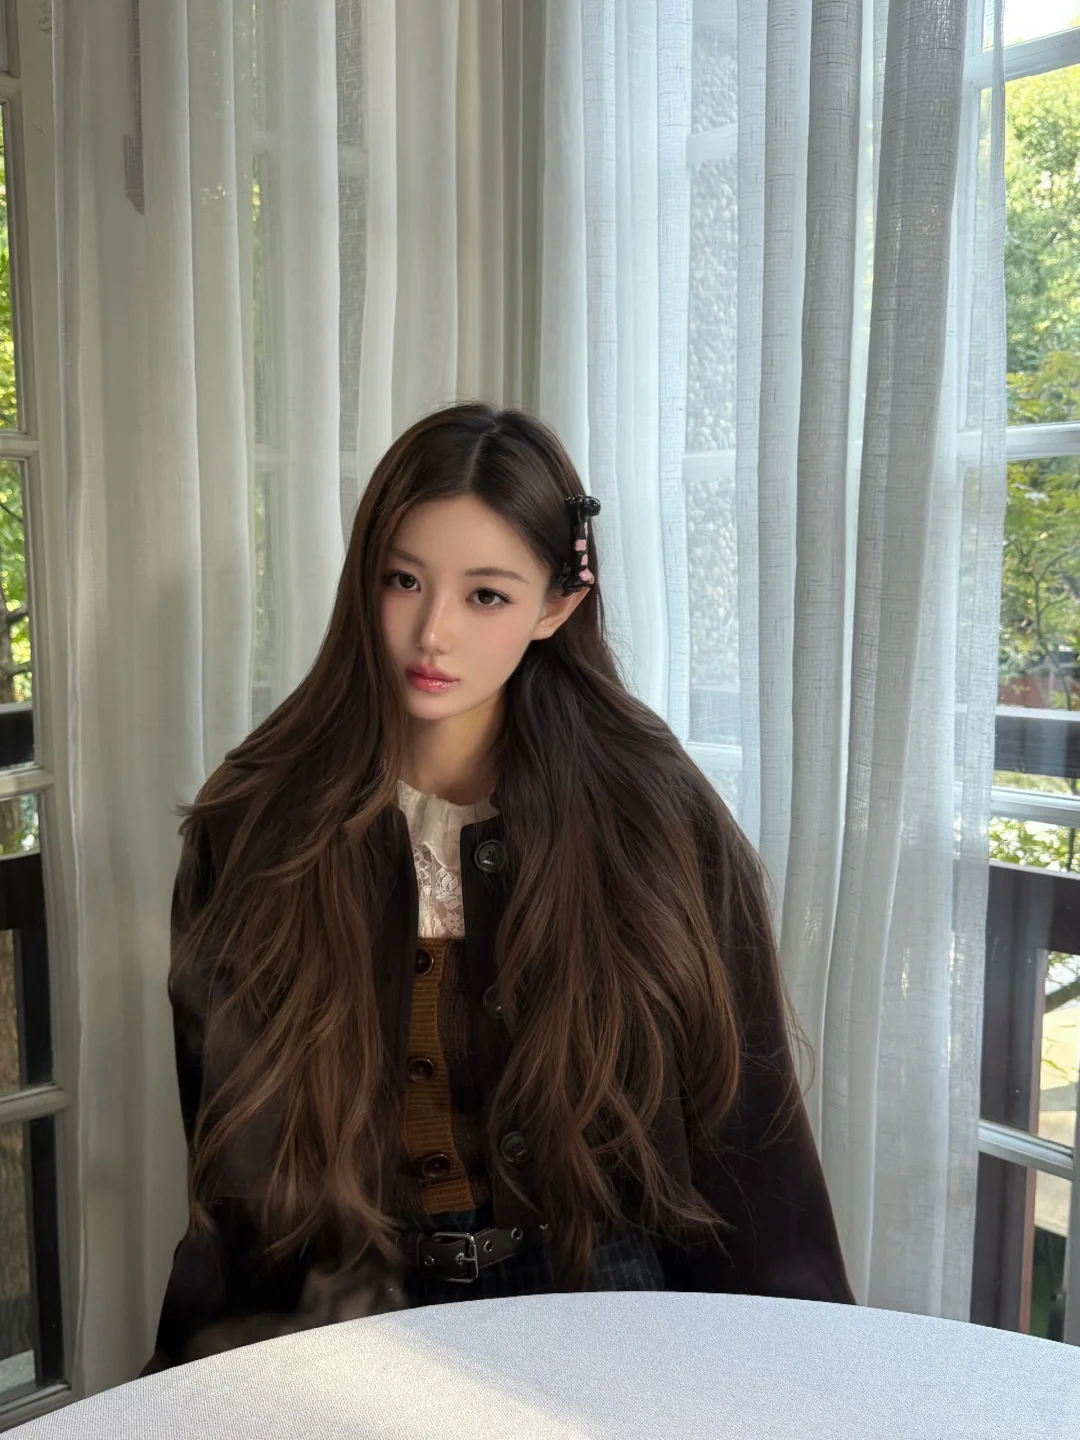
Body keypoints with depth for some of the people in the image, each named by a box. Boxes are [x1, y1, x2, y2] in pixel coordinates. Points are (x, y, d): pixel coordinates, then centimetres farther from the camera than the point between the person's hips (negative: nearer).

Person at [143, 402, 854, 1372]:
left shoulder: (655, 815, -5)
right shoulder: (257, 821, -2)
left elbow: (742, 1115, 2)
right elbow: (231, 1144, 4)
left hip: (595, 1297, 0)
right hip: (342, 1316, 1)